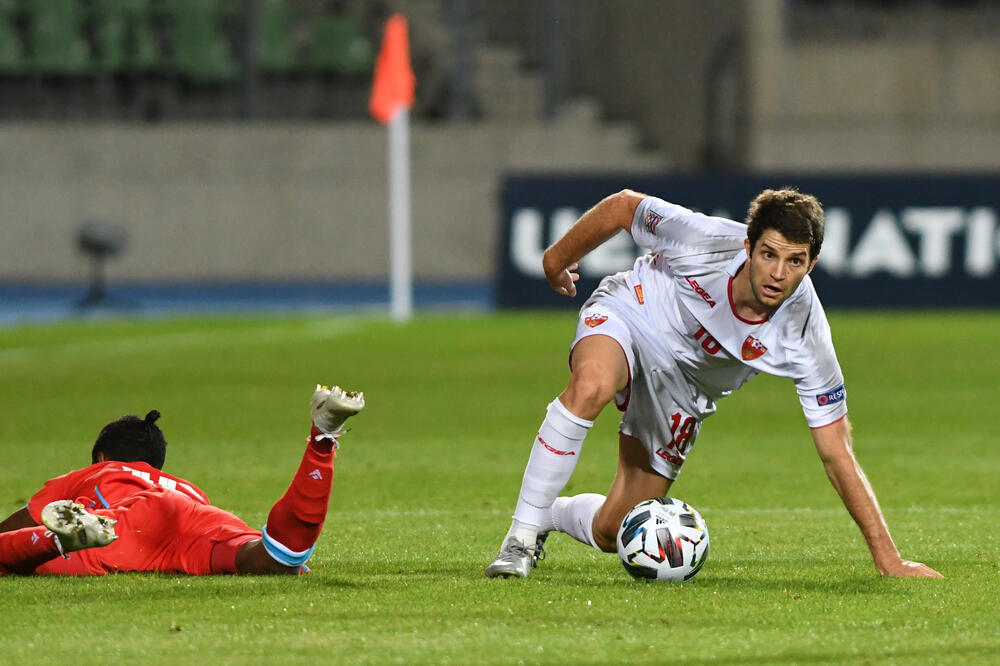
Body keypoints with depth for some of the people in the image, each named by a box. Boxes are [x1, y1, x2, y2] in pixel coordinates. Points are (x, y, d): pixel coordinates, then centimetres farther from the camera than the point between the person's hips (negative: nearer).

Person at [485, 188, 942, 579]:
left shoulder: (803, 338, -30)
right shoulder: (701, 240, -35)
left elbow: (837, 456, -24)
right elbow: (623, 206, -13)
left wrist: (887, 559, -27)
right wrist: (558, 258, 3)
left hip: (682, 392, 3)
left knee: (611, 532, 0)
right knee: (591, 386, -40)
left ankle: (552, 515, 37)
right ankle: (522, 536, -26)